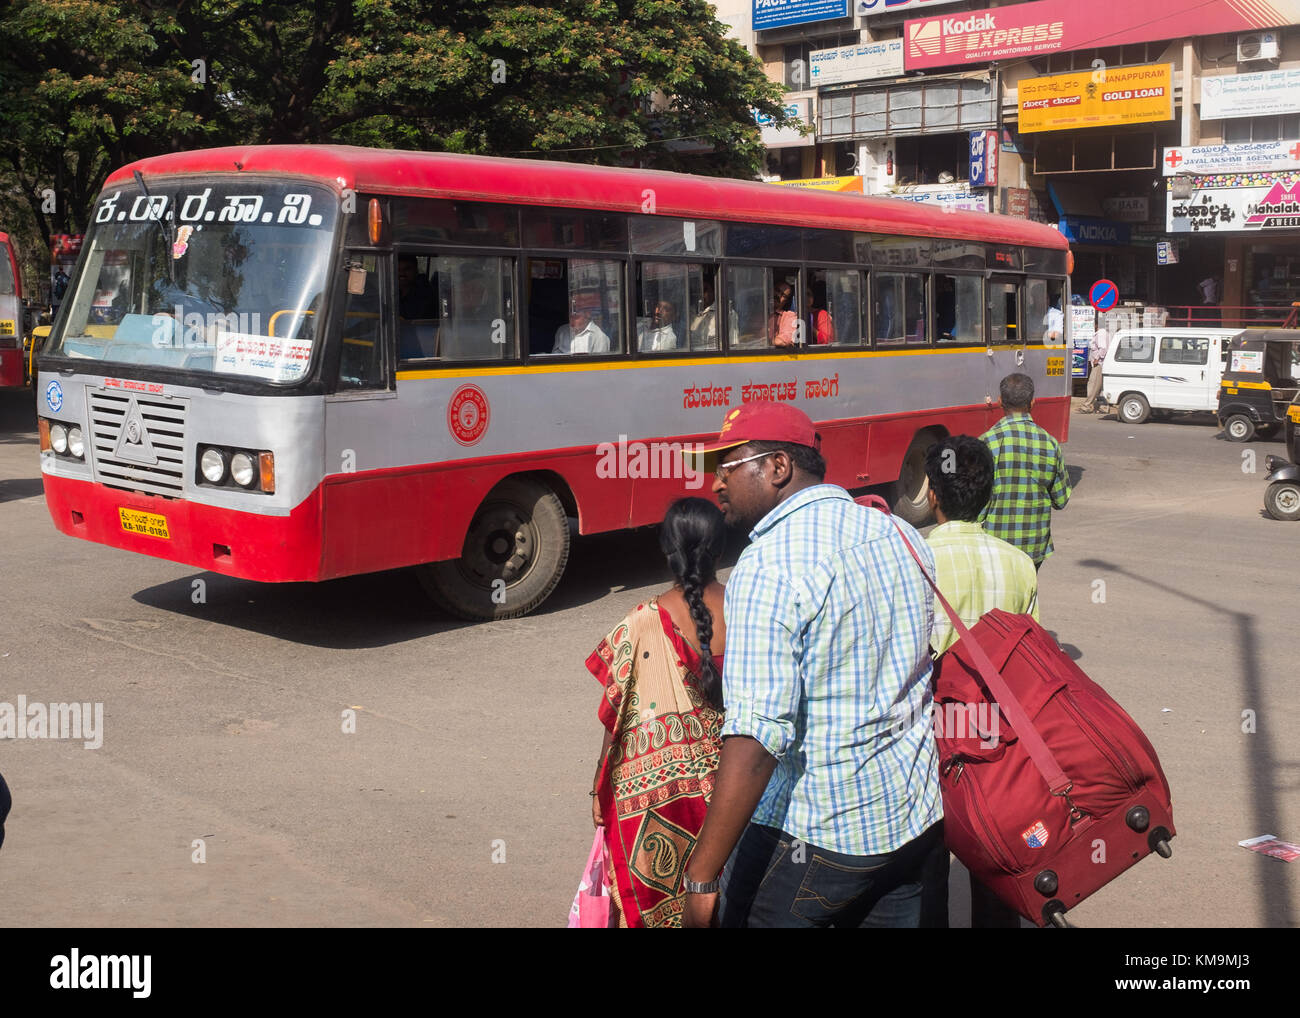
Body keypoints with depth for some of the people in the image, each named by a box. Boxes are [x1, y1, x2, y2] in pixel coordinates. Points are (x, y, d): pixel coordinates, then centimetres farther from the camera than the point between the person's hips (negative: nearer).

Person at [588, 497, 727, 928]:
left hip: (653, 784, -2)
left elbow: (617, 717, -8)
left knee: (651, 897, 15)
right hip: (725, 781, 2)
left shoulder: (643, 624, -15)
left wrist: (600, 788, 5)